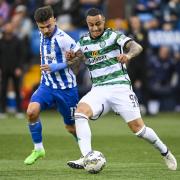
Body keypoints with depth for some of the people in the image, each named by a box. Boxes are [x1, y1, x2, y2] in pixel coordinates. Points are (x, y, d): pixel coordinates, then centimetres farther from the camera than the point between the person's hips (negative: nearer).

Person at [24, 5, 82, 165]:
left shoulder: (62, 38, -21)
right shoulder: (43, 35, 1)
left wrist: (57, 66, -23)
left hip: (66, 88, -5)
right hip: (47, 85, 5)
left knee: (71, 127, 8)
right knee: (32, 111, -20)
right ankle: (38, 149, -4)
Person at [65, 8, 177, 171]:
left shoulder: (113, 36, -4)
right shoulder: (83, 41, 9)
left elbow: (137, 47, -19)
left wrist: (128, 55, -42)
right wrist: (71, 58, -8)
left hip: (120, 86, -3)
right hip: (98, 89, 3)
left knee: (138, 128, -6)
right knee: (80, 111, -26)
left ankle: (165, 152, 21)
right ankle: (87, 158, -30)